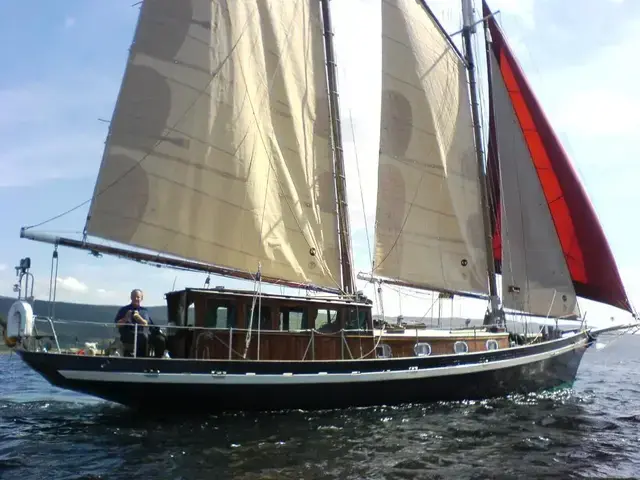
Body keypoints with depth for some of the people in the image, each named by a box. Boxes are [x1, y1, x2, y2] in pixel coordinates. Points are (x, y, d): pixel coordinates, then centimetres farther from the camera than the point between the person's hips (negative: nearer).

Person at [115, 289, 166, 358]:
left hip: (144, 333, 3)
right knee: (143, 336, -38)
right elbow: (118, 325, 9)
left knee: (161, 339, -25)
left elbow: (146, 324, 5)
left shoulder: (145, 311, 22)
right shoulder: (124, 310, 16)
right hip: (128, 335, -3)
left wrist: (138, 317, -10)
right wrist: (126, 318, -7)